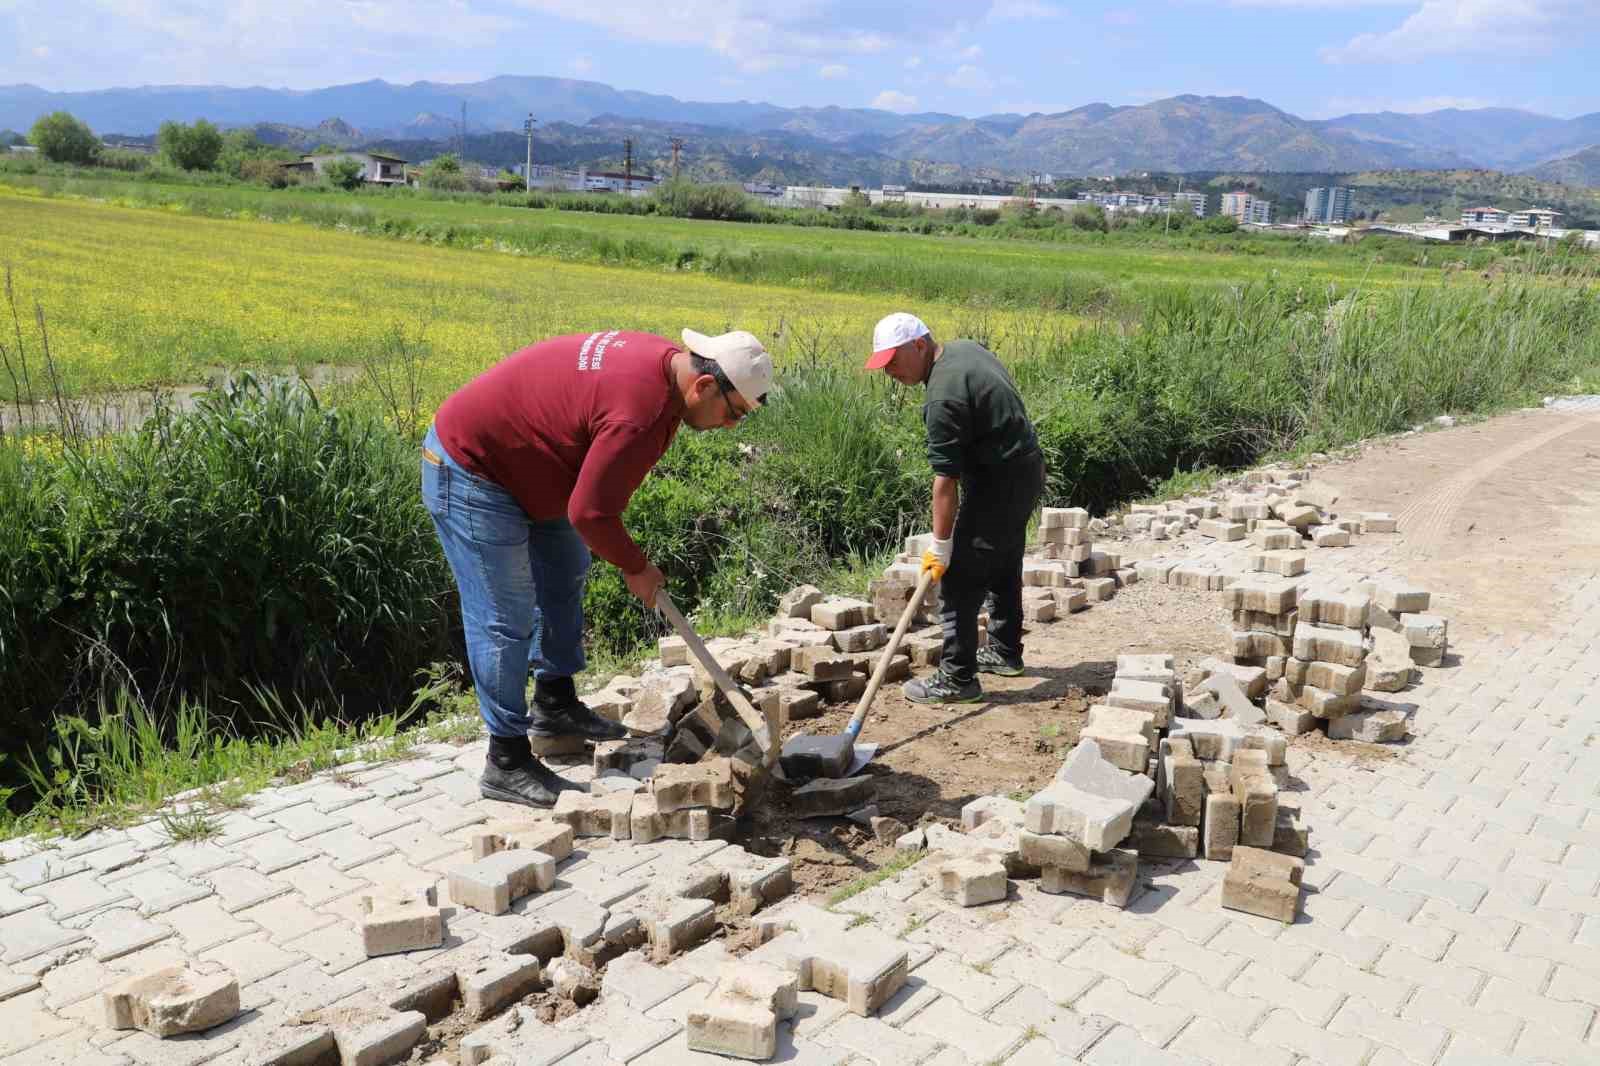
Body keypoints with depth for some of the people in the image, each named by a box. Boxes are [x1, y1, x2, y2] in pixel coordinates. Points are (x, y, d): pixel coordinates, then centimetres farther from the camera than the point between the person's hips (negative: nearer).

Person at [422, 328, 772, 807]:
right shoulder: (640, 413, -33)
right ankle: (507, 764, 2)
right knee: (505, 617, -7)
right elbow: (589, 513, -26)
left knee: (566, 570, 19)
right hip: (468, 472, -11)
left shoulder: (664, 359, -3)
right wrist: (635, 568, -9)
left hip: (518, 466, 11)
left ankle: (555, 705, 32)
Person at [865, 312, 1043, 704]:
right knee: (1003, 568, 22)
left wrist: (941, 547, -21)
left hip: (998, 484, -10)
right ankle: (1005, 652, 36)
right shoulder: (966, 348, 4)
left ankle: (957, 678, -3)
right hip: (1026, 469, 11)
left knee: (960, 580, -7)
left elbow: (946, 479, -25)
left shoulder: (944, 397, -25)